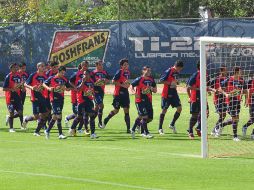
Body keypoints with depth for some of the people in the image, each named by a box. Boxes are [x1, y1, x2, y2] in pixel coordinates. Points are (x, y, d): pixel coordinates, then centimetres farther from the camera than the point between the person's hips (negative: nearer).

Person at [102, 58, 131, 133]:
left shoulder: (128, 72, 12)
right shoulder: (119, 72, -11)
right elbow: (113, 81, -17)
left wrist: (127, 84, 5)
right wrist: (122, 85, -20)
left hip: (125, 93, 6)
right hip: (118, 93, -6)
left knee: (126, 110, 0)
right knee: (116, 110, 0)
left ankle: (128, 128, -1)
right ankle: (105, 120, 24)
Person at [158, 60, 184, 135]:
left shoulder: (176, 72, 7)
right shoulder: (168, 71, -16)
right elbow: (161, 80, -18)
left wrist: (176, 82, 3)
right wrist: (170, 83, -23)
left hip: (174, 93, 7)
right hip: (166, 94, -7)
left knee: (179, 108, -1)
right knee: (164, 110, -3)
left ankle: (172, 124, 14)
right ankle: (160, 128, 5)